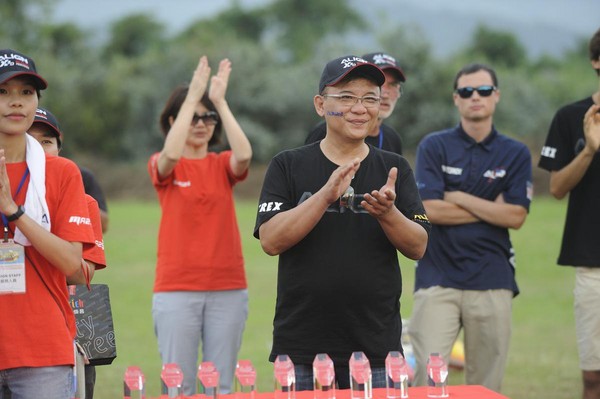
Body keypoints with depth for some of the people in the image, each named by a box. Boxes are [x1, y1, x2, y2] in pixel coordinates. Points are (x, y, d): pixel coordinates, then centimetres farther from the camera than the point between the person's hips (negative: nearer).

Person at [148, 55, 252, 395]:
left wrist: (220, 102, -14)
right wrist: (192, 96, -19)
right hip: (176, 288, -2)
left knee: (222, 383, 4)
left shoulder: (223, 165, 9)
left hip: (228, 289, 2)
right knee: (179, 383, -3)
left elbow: (244, 154, -14)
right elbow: (171, 154, -21)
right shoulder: (163, 167, 4)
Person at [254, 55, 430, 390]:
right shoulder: (288, 166, 3)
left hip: (377, 346, 1)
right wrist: (326, 195, -20)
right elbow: (271, 241, -8)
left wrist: (386, 212, -18)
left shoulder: (395, 169, 8)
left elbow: (418, 247, 2)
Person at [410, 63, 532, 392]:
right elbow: (431, 210, -8)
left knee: (486, 384, 4)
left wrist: (459, 198, -6)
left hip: (493, 280, 2)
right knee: (428, 375, -10)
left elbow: (515, 216, -3)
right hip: (438, 278, -2)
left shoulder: (516, 154, 8)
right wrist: (492, 209, -4)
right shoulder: (433, 147, 3)